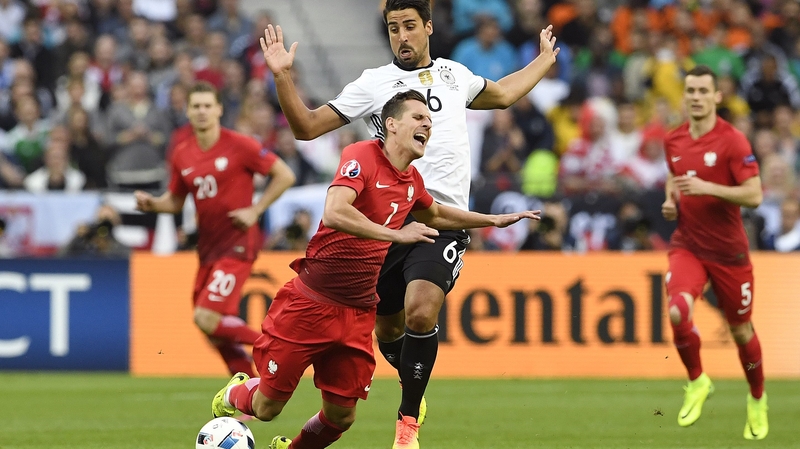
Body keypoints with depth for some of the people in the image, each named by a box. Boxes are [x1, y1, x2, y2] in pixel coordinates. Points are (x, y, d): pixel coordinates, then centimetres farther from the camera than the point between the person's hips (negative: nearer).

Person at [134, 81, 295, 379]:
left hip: (237, 245, -7)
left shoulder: (238, 146, -9)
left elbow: (284, 176, -5)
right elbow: (175, 200, 18)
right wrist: (151, 204, -3)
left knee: (206, 318, -20)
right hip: (208, 248, 7)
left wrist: (255, 210, -11)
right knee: (214, 332, 7)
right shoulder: (181, 154, 7)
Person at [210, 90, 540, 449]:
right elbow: (333, 213, -32)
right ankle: (233, 396, 35)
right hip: (310, 301, -6)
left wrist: (495, 220, 31)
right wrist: (396, 234, -33)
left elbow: (435, 215, 33)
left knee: (341, 416, 3)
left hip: (357, 315, 6)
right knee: (267, 407, 1)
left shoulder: (411, 180, 9)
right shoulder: (362, 156, -15)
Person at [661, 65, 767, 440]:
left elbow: (754, 195, -17)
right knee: (678, 312, -24)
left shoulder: (733, 141, -12)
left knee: (741, 330, 9)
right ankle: (697, 383, 1)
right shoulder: (674, 141, 4)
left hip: (728, 250, -3)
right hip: (687, 246, 3)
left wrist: (707, 188, -27)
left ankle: (757, 400, 35)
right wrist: (670, 200, 5)